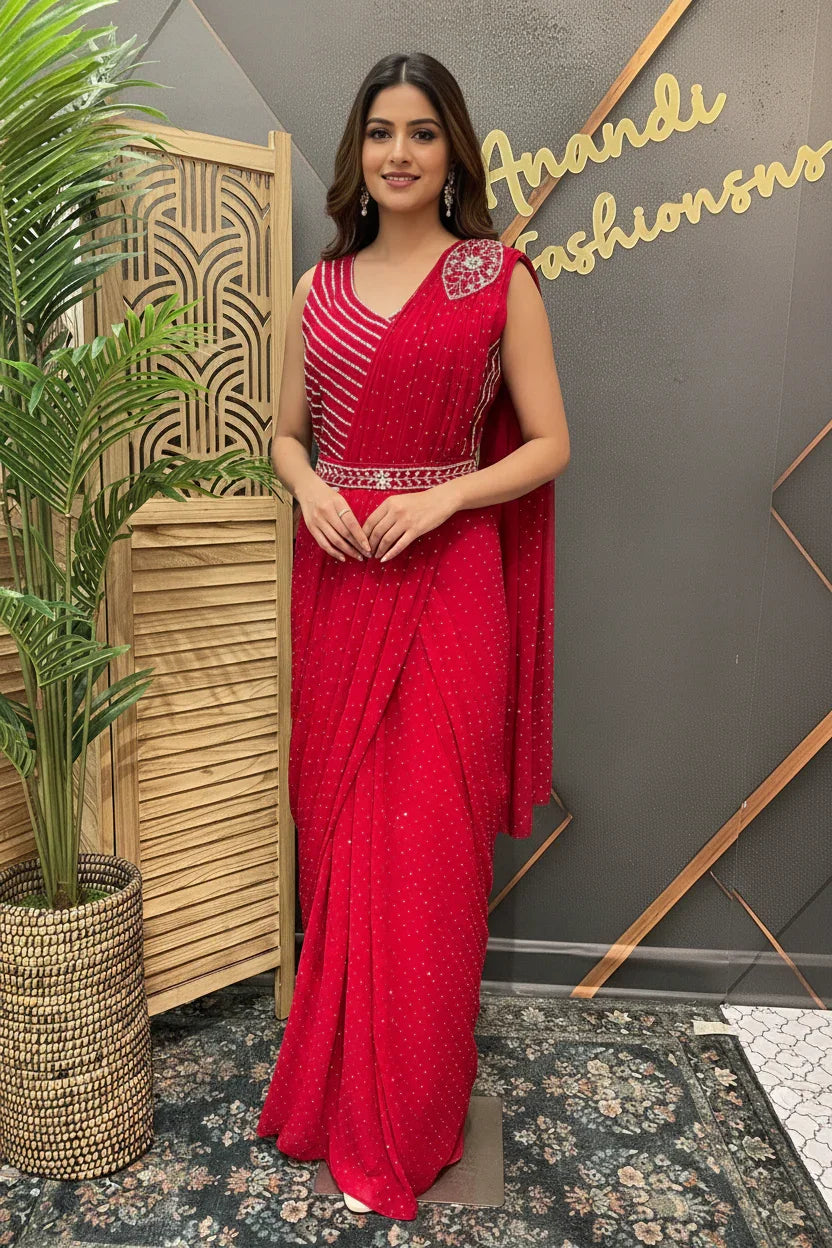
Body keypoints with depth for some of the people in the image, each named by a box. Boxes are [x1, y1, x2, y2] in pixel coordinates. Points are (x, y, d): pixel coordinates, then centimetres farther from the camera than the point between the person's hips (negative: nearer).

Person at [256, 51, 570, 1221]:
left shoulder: (499, 277, 1)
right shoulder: (322, 286, 12)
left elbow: (549, 444, -1)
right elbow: (287, 430, 16)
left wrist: (437, 499, -15)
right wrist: (310, 489, -6)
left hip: (445, 577, -4)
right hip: (335, 575, 4)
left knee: (427, 842, 1)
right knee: (336, 824, 11)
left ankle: (406, 1121, 22)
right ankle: (338, 1074, 34)